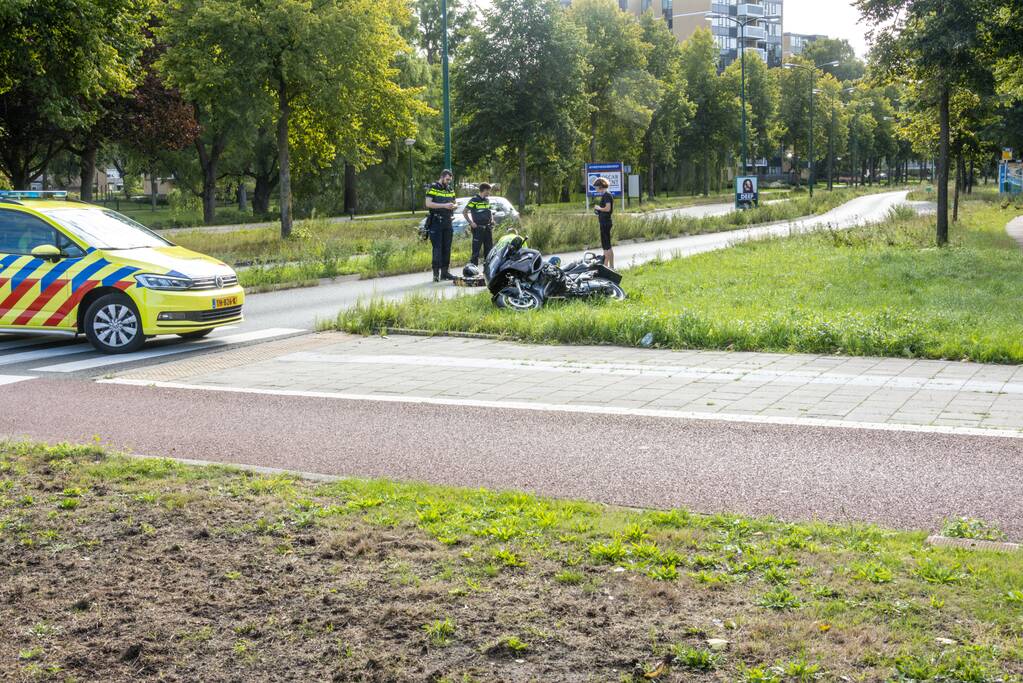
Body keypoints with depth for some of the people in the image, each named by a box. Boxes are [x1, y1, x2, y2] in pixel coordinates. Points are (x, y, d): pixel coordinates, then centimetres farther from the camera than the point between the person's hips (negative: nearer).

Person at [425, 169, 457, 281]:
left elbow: (453, 203, 23)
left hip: (447, 222, 6)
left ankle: (445, 272, 14)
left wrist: (453, 206, -2)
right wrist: (444, 205, -20)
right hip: (436, 222, -6)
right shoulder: (433, 188, -5)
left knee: (447, 248, 8)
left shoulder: (450, 190, 15)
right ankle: (436, 273, -10)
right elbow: (428, 204, -14)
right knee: (437, 248, -10)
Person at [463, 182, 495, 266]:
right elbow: (464, 212, -9)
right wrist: (471, 223, -14)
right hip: (478, 228, -7)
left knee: (489, 249, 11)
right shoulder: (474, 200, -9)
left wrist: (492, 220, 11)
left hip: (488, 228, 7)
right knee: (476, 250, -8)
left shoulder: (487, 200, 13)